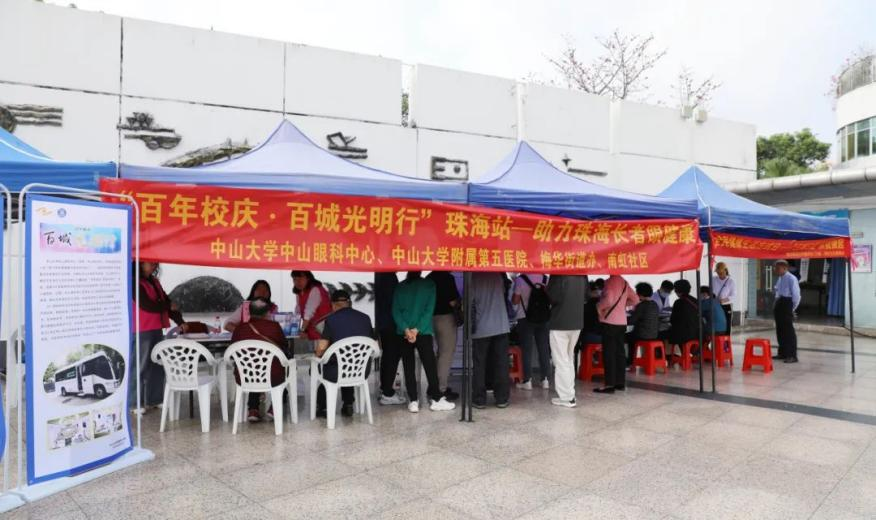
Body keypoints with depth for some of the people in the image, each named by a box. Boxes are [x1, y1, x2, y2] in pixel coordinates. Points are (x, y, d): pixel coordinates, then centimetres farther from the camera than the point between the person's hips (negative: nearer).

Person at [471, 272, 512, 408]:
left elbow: (470, 303, -9)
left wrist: (470, 326, -4)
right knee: (501, 364, 8)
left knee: (479, 365, 5)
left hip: (481, 328, -2)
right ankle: (502, 398, 11)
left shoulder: (473, 277, -8)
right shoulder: (499, 275, 2)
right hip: (501, 326, 3)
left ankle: (479, 399, 6)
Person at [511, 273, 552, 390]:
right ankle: (545, 379, 14)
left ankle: (527, 380, 4)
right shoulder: (546, 279, -1)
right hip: (543, 318, 3)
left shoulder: (520, 280, -13)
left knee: (526, 350, 3)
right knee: (544, 349, 10)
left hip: (525, 318, -3)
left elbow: (515, 301, -9)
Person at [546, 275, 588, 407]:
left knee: (561, 361, 1)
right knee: (569, 359, 18)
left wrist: (545, 289, -3)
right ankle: (569, 393, 21)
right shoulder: (582, 274, 4)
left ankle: (566, 397, 3)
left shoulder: (559, 274, -16)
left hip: (560, 322, -6)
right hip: (577, 322, 7)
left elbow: (554, 296, -21)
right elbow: (585, 296, 12)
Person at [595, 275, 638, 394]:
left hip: (610, 322, -8)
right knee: (619, 352, 12)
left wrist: (599, 306, -9)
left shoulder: (610, 281, -12)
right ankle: (621, 382, 16)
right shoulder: (624, 282, 12)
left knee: (609, 353, -4)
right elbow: (635, 300, 18)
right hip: (622, 322, 8)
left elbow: (609, 300, -25)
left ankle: (610, 384, -3)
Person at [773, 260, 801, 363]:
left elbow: (796, 295, -14)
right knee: (780, 330, 13)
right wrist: (777, 306, 14)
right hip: (779, 304, 9)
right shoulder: (779, 278, 14)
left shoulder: (791, 279, -12)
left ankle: (792, 356, -4)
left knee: (789, 331, -7)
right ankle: (782, 353, 22)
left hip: (787, 304, -9)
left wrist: (792, 308, -8)